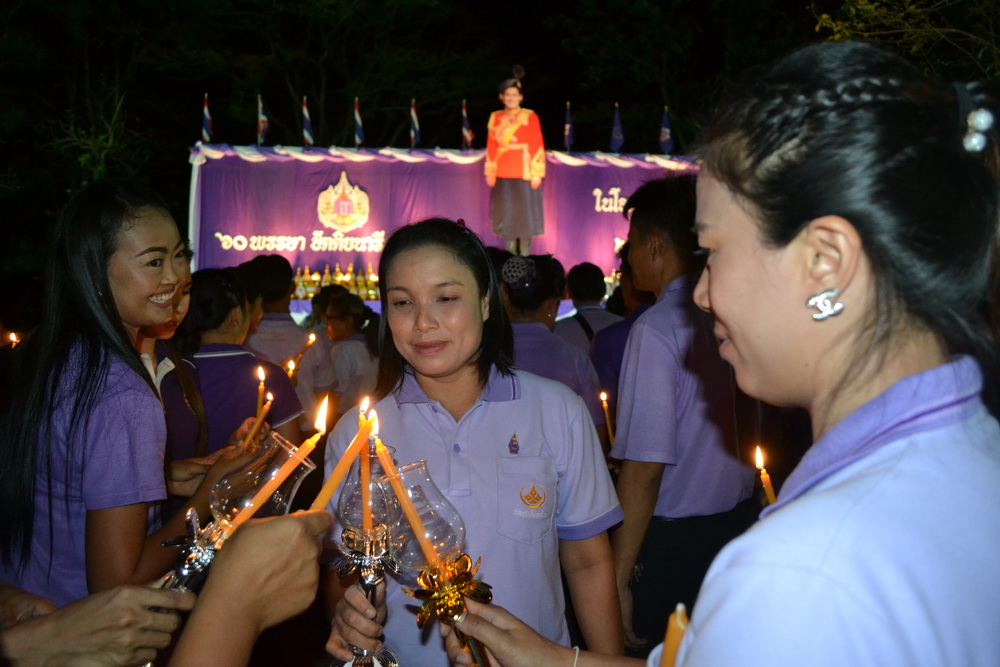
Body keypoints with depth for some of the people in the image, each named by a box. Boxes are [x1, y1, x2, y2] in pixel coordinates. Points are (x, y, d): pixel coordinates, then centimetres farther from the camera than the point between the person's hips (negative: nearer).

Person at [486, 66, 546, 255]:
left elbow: (538, 146, -4)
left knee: (525, 214, 0)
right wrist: (490, 173, 5)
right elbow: (491, 146, 9)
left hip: (524, 174, -3)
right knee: (505, 215, 5)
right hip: (502, 175, 3)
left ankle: (524, 254, 8)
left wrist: (536, 174, -10)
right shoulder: (495, 118, 8)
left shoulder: (530, 117, -1)